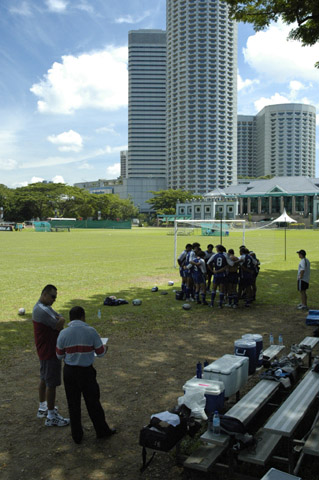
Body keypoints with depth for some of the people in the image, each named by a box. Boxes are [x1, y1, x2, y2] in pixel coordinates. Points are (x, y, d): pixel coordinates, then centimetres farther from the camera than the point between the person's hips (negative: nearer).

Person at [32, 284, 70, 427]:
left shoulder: (45, 307, 11)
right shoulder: (42, 310, -23)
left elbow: (60, 320, 6)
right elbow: (59, 325, -24)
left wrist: (58, 320, -15)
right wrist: (60, 319, -4)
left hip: (45, 350, 11)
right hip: (49, 351, -11)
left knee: (44, 379, 21)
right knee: (51, 383, -3)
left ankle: (43, 408, 36)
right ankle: (51, 417, 5)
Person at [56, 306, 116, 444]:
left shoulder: (63, 333, -8)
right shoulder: (91, 331, -13)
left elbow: (59, 355, 1)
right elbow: (100, 352, -6)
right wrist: (105, 348, 17)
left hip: (69, 372, 2)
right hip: (86, 371, -1)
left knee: (73, 404, 15)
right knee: (93, 402, 14)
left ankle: (76, 435, 26)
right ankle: (102, 431, 29)